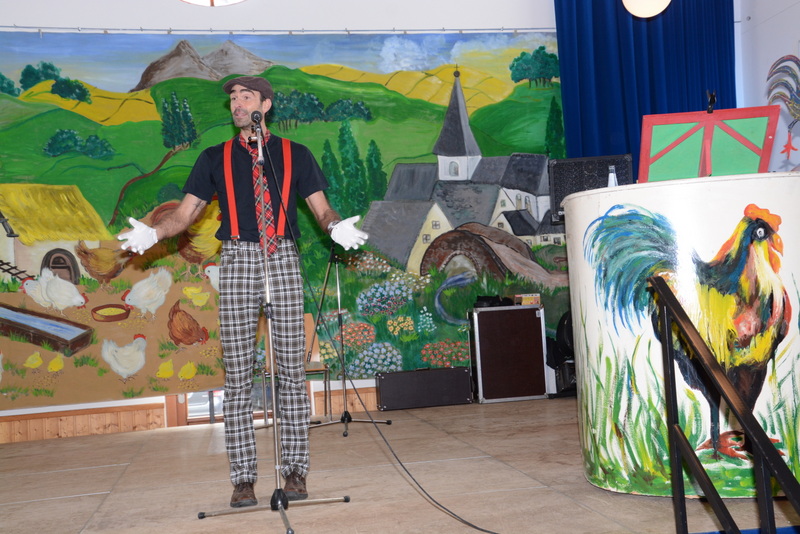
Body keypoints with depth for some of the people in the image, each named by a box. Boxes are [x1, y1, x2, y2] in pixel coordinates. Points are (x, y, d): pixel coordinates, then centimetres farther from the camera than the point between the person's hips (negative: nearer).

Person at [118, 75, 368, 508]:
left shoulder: (295, 154, 13)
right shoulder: (215, 158, 15)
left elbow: (321, 208, 7)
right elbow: (186, 212, 8)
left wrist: (336, 226, -16)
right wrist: (152, 233, -11)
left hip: (283, 259, 0)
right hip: (237, 259, 1)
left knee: (292, 367, 0)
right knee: (237, 373, 0)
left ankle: (295, 469, 9)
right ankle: (243, 476, 6)